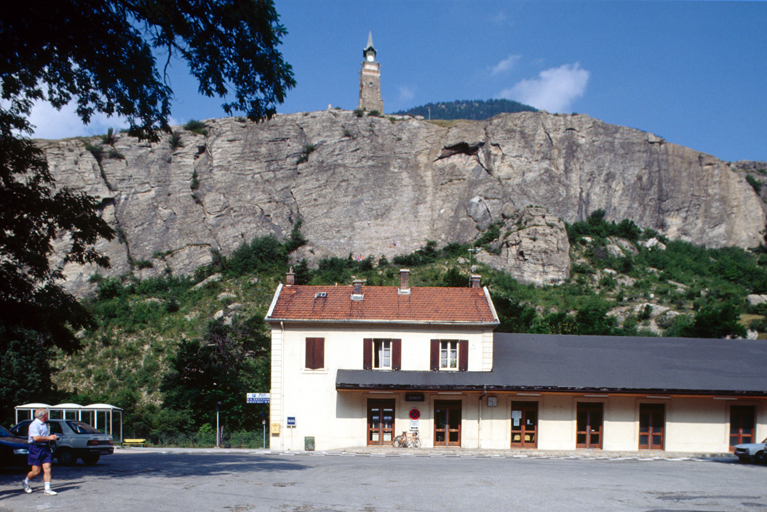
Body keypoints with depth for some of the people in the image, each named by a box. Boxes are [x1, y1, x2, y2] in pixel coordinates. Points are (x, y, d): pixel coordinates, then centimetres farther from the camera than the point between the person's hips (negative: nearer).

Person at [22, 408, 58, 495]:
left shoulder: (44, 424, 17)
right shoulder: (34, 425, -13)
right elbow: (36, 438, -24)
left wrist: (52, 436, 13)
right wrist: (48, 438, -18)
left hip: (46, 448, 8)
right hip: (36, 449, -8)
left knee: (47, 469, -2)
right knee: (36, 471, -2)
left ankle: (47, 489, -2)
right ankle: (26, 482, 26)